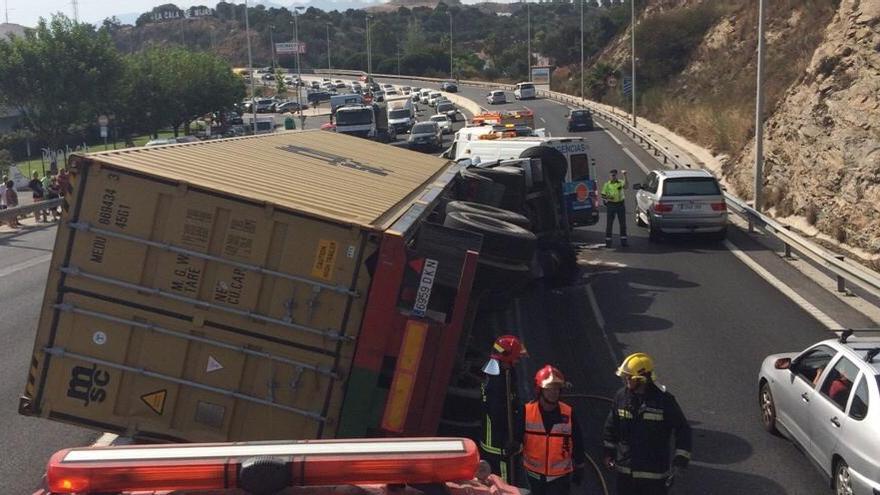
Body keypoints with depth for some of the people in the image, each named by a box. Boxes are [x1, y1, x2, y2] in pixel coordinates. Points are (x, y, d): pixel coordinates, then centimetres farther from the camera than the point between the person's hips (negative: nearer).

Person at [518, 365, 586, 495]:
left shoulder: (569, 413, -10)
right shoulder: (526, 412, -11)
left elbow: (577, 444, 1)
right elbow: (515, 437, -1)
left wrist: (579, 468, 7)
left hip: (561, 475, -1)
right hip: (534, 473, 1)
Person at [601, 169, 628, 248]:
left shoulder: (621, 182, 1)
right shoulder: (607, 184, 2)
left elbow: (625, 186, -22)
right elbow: (603, 195, 5)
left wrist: (625, 176, -31)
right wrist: (607, 198, -16)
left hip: (620, 204, 1)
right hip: (610, 205, -1)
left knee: (623, 224, 7)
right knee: (609, 224, 1)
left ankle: (624, 241, 16)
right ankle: (608, 242, 6)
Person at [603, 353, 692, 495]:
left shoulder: (664, 400, -15)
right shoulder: (621, 397, -3)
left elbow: (683, 430, -9)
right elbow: (611, 426, 11)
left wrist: (679, 462, -13)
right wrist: (609, 453, 13)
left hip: (654, 472, -4)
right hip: (625, 470, 4)